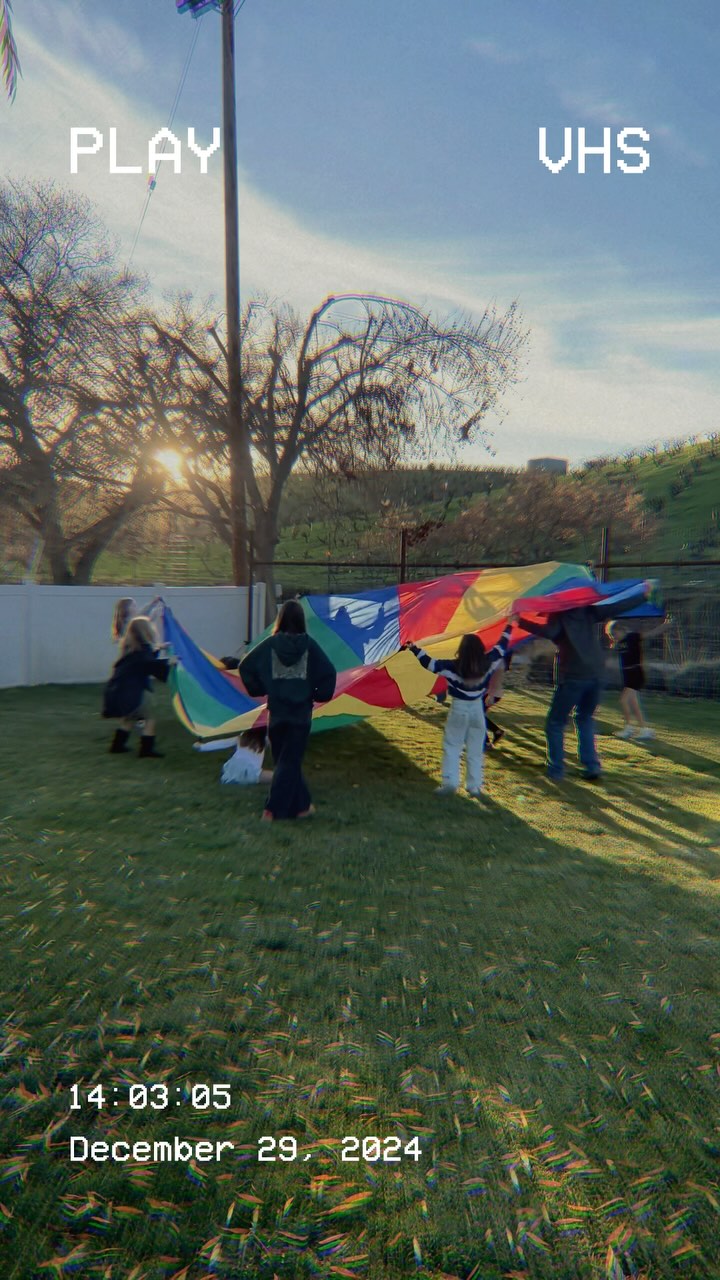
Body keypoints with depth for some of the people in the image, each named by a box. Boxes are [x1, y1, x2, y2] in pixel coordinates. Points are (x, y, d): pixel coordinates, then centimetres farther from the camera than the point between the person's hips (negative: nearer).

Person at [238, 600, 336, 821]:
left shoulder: (270, 643, -4)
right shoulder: (309, 644, -8)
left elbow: (245, 667, -4)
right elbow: (328, 672, -13)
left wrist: (258, 690, 8)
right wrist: (320, 695, 2)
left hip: (276, 711, 2)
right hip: (301, 711, -1)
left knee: (285, 758, 16)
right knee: (290, 761, 7)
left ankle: (301, 805, 22)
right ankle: (273, 809, 4)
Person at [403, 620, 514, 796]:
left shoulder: (453, 667, -17)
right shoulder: (487, 663, -8)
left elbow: (428, 663, -17)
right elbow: (502, 647, 5)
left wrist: (414, 649, -10)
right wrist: (509, 625, 17)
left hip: (459, 709, -3)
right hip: (477, 709, 3)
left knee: (452, 747, 6)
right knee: (475, 750, 10)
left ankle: (449, 782, 1)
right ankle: (474, 786, 14)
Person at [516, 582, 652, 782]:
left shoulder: (559, 615, -2)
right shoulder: (590, 611, 12)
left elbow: (549, 632, -22)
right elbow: (618, 607, 11)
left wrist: (521, 622, -24)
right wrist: (643, 594, 24)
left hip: (572, 677, -5)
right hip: (597, 675, 5)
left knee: (555, 723, 8)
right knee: (585, 719, 24)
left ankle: (556, 770, 4)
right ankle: (592, 766, 14)